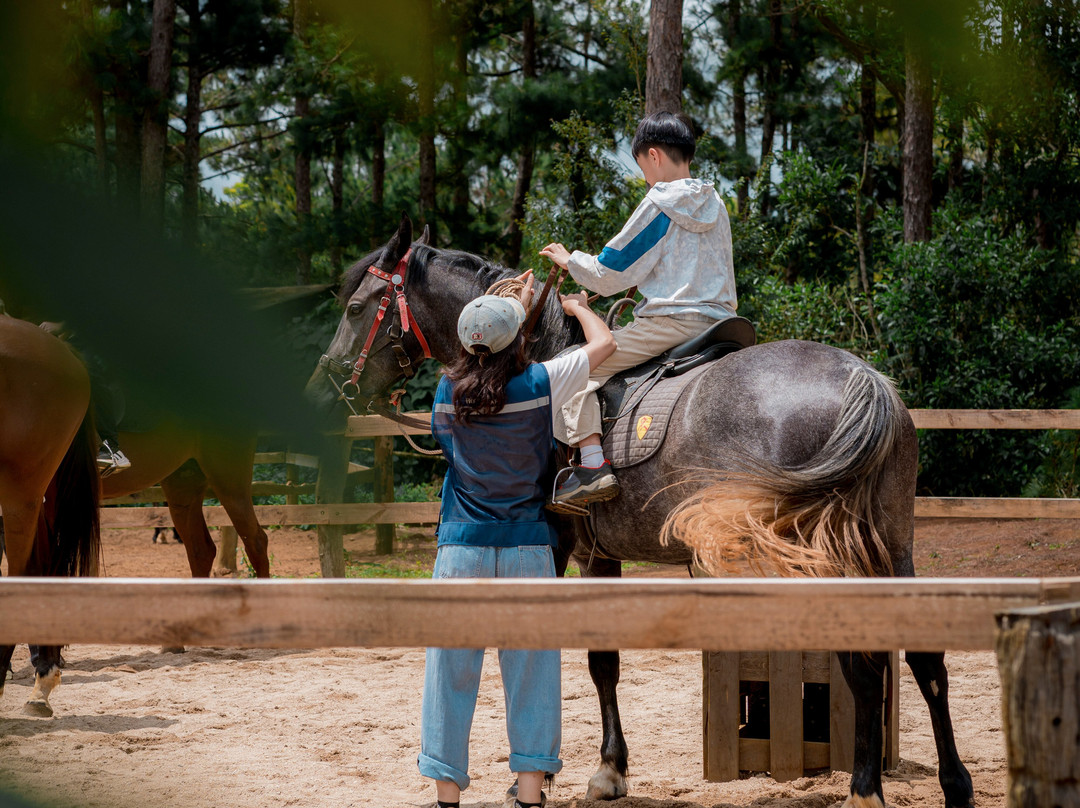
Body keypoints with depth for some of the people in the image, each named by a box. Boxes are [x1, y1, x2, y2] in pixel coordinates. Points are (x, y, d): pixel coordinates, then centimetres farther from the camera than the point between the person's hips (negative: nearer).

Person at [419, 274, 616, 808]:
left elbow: (487, 364, 23)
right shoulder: (540, 384, -7)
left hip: (460, 549, 2)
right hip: (527, 548, -1)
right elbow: (603, 344, 5)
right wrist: (576, 306, 24)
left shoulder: (448, 393, 0)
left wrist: (519, 309, 34)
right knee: (531, 669, 5)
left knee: (451, 672, 7)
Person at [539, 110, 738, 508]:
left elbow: (610, 274, -6)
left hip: (669, 324, -8)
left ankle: (593, 465, -16)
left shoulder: (659, 204, -9)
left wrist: (571, 261, 12)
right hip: (718, 322, 8)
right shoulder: (716, 206, 13)